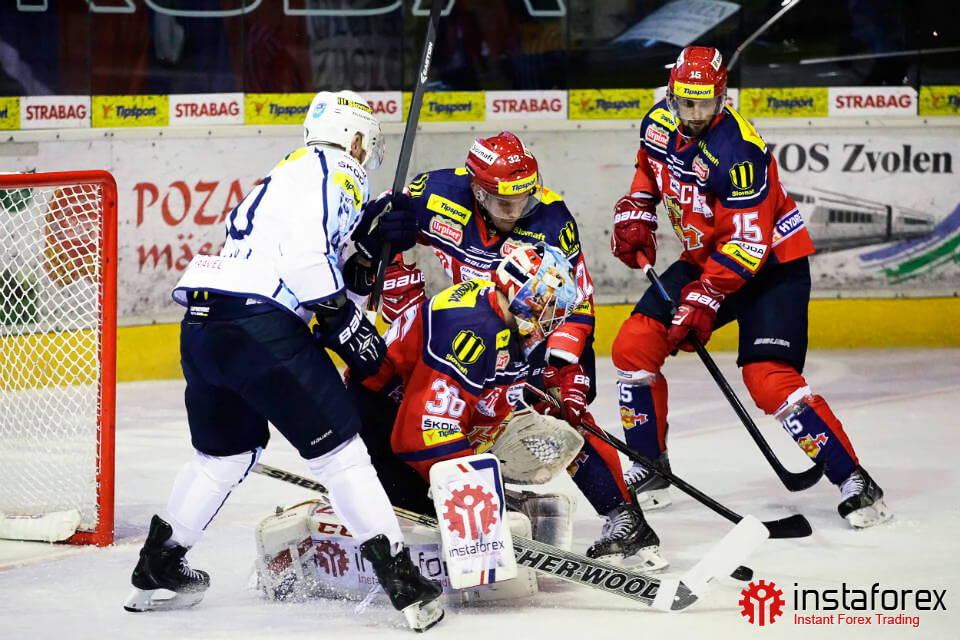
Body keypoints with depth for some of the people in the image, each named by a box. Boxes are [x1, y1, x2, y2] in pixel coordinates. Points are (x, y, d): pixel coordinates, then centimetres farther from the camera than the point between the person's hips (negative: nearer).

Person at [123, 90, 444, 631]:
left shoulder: (284, 176, 29)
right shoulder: (338, 176, -1)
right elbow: (307, 258, -15)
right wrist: (349, 327, -7)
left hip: (201, 324, 9)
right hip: (262, 327, -8)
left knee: (226, 451, 26)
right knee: (340, 448, -3)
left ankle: (158, 568, 35)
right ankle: (402, 581, -6)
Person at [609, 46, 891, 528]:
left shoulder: (736, 151, -28)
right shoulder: (659, 124, -5)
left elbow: (749, 241, -29)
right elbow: (651, 167, 20)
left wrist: (706, 298, -34)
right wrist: (634, 213, 5)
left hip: (771, 264, -8)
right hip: (705, 258, 8)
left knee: (768, 379, -22)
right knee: (634, 346, -2)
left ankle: (852, 480, -15)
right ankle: (650, 470, 13)